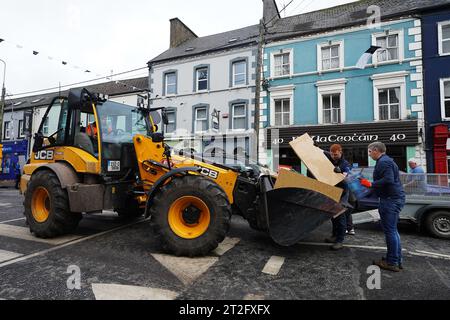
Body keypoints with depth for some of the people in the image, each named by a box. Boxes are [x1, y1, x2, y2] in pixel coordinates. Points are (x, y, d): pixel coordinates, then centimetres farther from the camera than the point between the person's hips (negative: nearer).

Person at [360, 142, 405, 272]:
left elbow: (388, 180, -26)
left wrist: (371, 184, -17)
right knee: (393, 230, 17)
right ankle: (397, 260, 26)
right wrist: (370, 184, 19)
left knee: (390, 231, -4)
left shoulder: (383, 162, -14)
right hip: (395, 198, 11)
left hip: (391, 200, -11)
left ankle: (392, 263, 4)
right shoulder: (387, 161, 20)